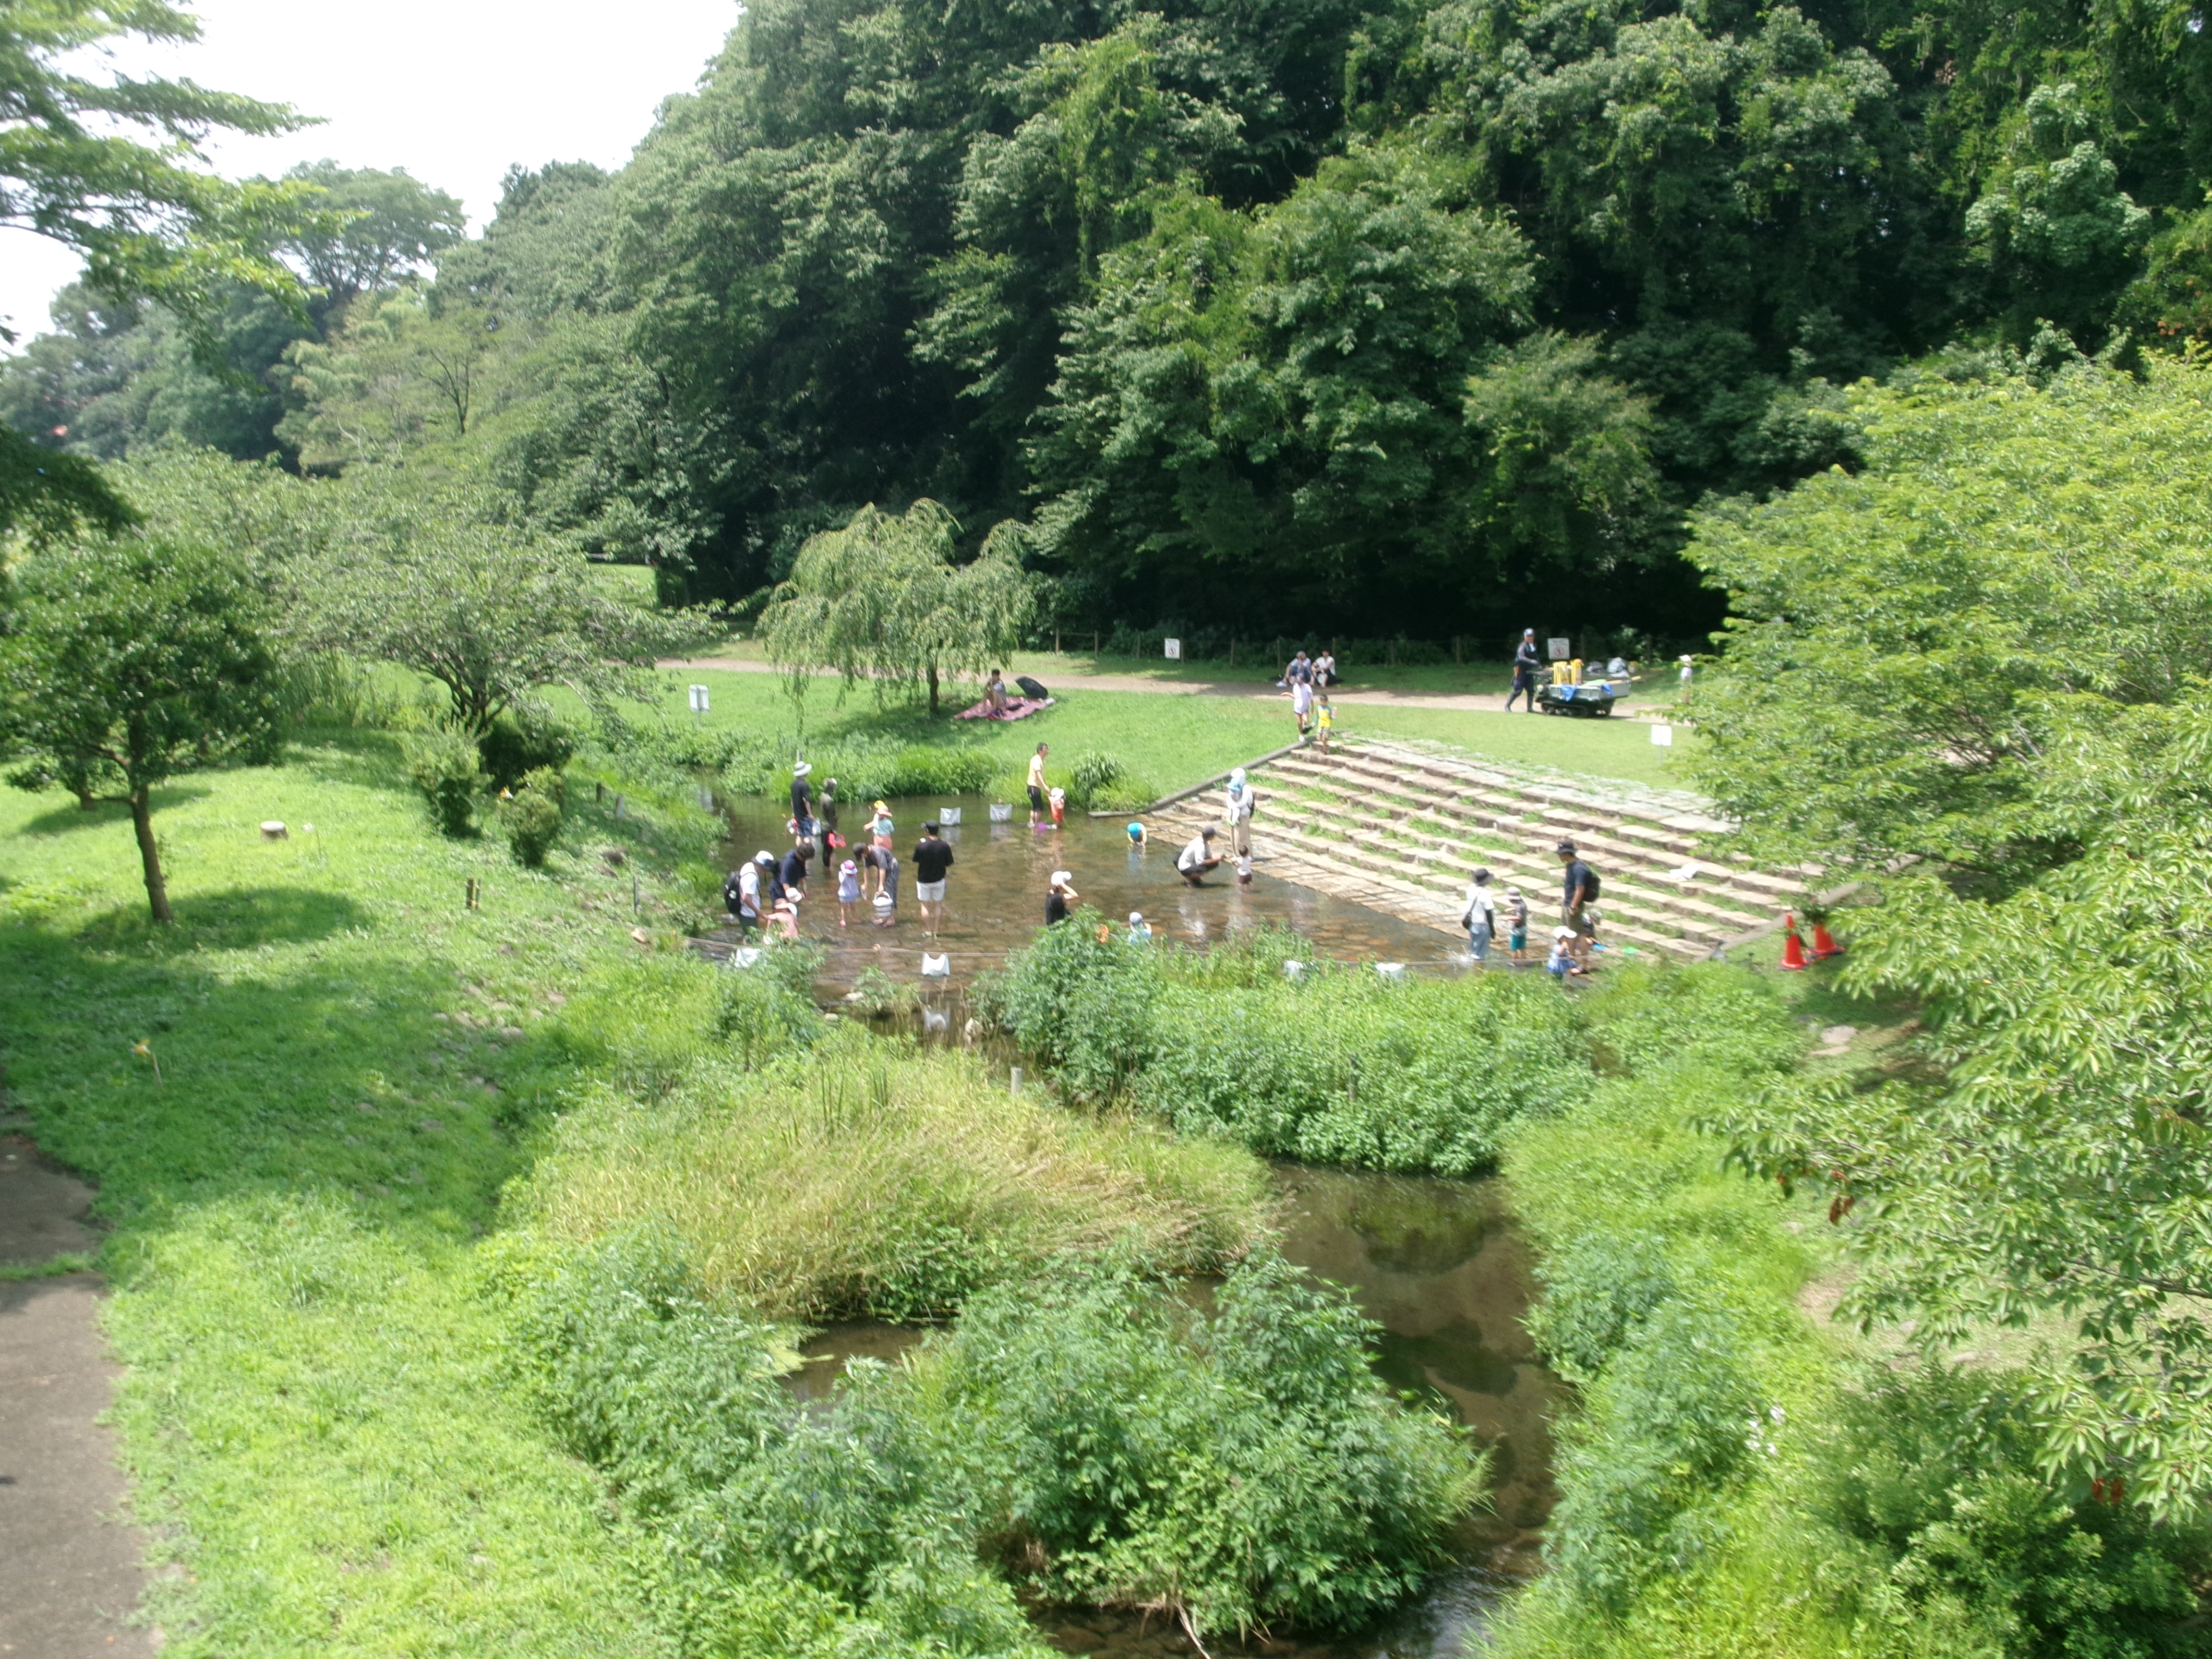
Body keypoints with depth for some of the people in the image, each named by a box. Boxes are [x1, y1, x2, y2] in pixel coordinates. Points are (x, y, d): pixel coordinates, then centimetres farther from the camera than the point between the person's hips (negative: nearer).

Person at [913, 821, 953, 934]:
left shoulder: (920, 846, -18)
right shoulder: (945, 847, -13)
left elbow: (916, 864, -8)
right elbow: (949, 866, -5)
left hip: (923, 880, -2)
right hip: (939, 881, 2)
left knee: (925, 905, 11)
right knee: (939, 905, 15)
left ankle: (927, 930, 15)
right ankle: (937, 930, 19)